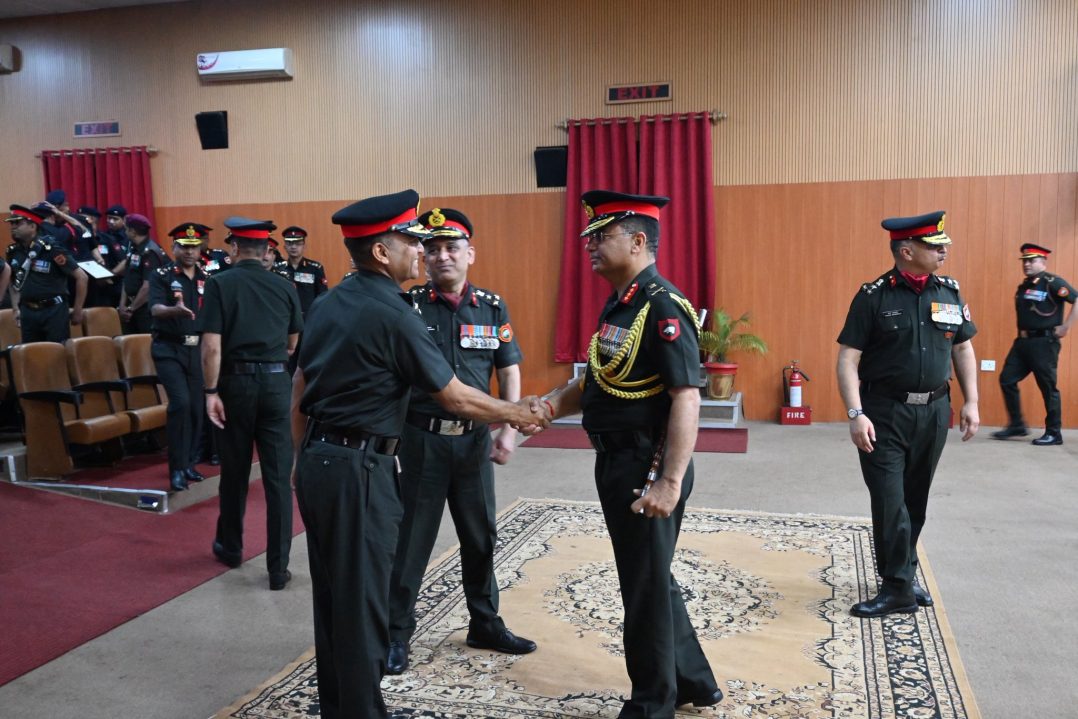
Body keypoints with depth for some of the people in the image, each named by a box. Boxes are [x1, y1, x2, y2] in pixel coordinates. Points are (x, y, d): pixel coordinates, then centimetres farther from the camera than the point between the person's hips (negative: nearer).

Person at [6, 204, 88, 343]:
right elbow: (14, 282, 20)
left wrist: (77, 310, -9)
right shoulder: (14, 252, 4)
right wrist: (16, 308, 9)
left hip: (53, 311, -6)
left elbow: (81, 276, -13)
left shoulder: (52, 249, -14)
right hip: (28, 312, 6)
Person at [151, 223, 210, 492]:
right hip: (169, 349, -4)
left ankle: (189, 463, 22)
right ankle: (177, 469, -7)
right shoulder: (161, 276, -4)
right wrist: (175, 309, -41)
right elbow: (156, 310, -20)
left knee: (196, 407, 6)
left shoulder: (206, 279, 9)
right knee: (180, 402, -18)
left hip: (197, 349, 5)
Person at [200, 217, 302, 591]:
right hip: (276, 381, 1)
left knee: (234, 471, 15)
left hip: (237, 381, -1)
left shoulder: (220, 284, -5)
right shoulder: (285, 287, 4)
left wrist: (211, 392, -8)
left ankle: (230, 548, 34)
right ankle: (278, 567, 4)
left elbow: (212, 346, -13)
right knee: (278, 475, 3)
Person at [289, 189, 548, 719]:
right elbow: (455, 399, -10)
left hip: (317, 462, 9)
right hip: (358, 470, -9)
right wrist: (514, 414, 4)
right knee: (361, 600, 4)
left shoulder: (325, 305, 8)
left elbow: (299, 393, 13)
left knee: (331, 594, 18)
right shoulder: (392, 314, -16)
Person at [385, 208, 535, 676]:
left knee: (480, 536, 15)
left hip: (475, 440, 3)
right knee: (410, 538, 6)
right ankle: (396, 633, 22)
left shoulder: (493, 308, 4)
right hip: (421, 439, -3)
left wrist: (509, 430, -4)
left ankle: (485, 624, 33)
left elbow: (509, 372, 7)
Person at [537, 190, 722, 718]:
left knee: (647, 588, 6)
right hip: (617, 463, 10)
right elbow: (600, 380, 19)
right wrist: (554, 403, 2)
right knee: (651, 578, 21)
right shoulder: (618, 304, 11)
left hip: (647, 470, -10)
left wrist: (671, 481, -29)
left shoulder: (663, 306, -19)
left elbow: (686, 398, -25)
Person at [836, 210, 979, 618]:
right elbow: (848, 359, -11)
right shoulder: (874, 296, -10)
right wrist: (856, 413, -19)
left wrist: (971, 402, 8)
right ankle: (899, 588, 8)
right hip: (884, 414, -5)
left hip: (933, 412, 5)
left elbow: (963, 348, 14)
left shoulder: (949, 292, 5)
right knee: (889, 502, -3)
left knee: (915, 500, 15)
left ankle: (903, 574, 31)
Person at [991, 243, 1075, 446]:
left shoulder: (1053, 283, -10)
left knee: (1048, 388, 0)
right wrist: (1022, 335, 16)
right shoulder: (1024, 286, 13)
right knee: (1007, 380, 5)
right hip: (1022, 342, 8)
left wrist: (1066, 326, -17)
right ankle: (1017, 425, 16)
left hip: (1044, 343, -8)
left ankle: (1054, 434, 11)